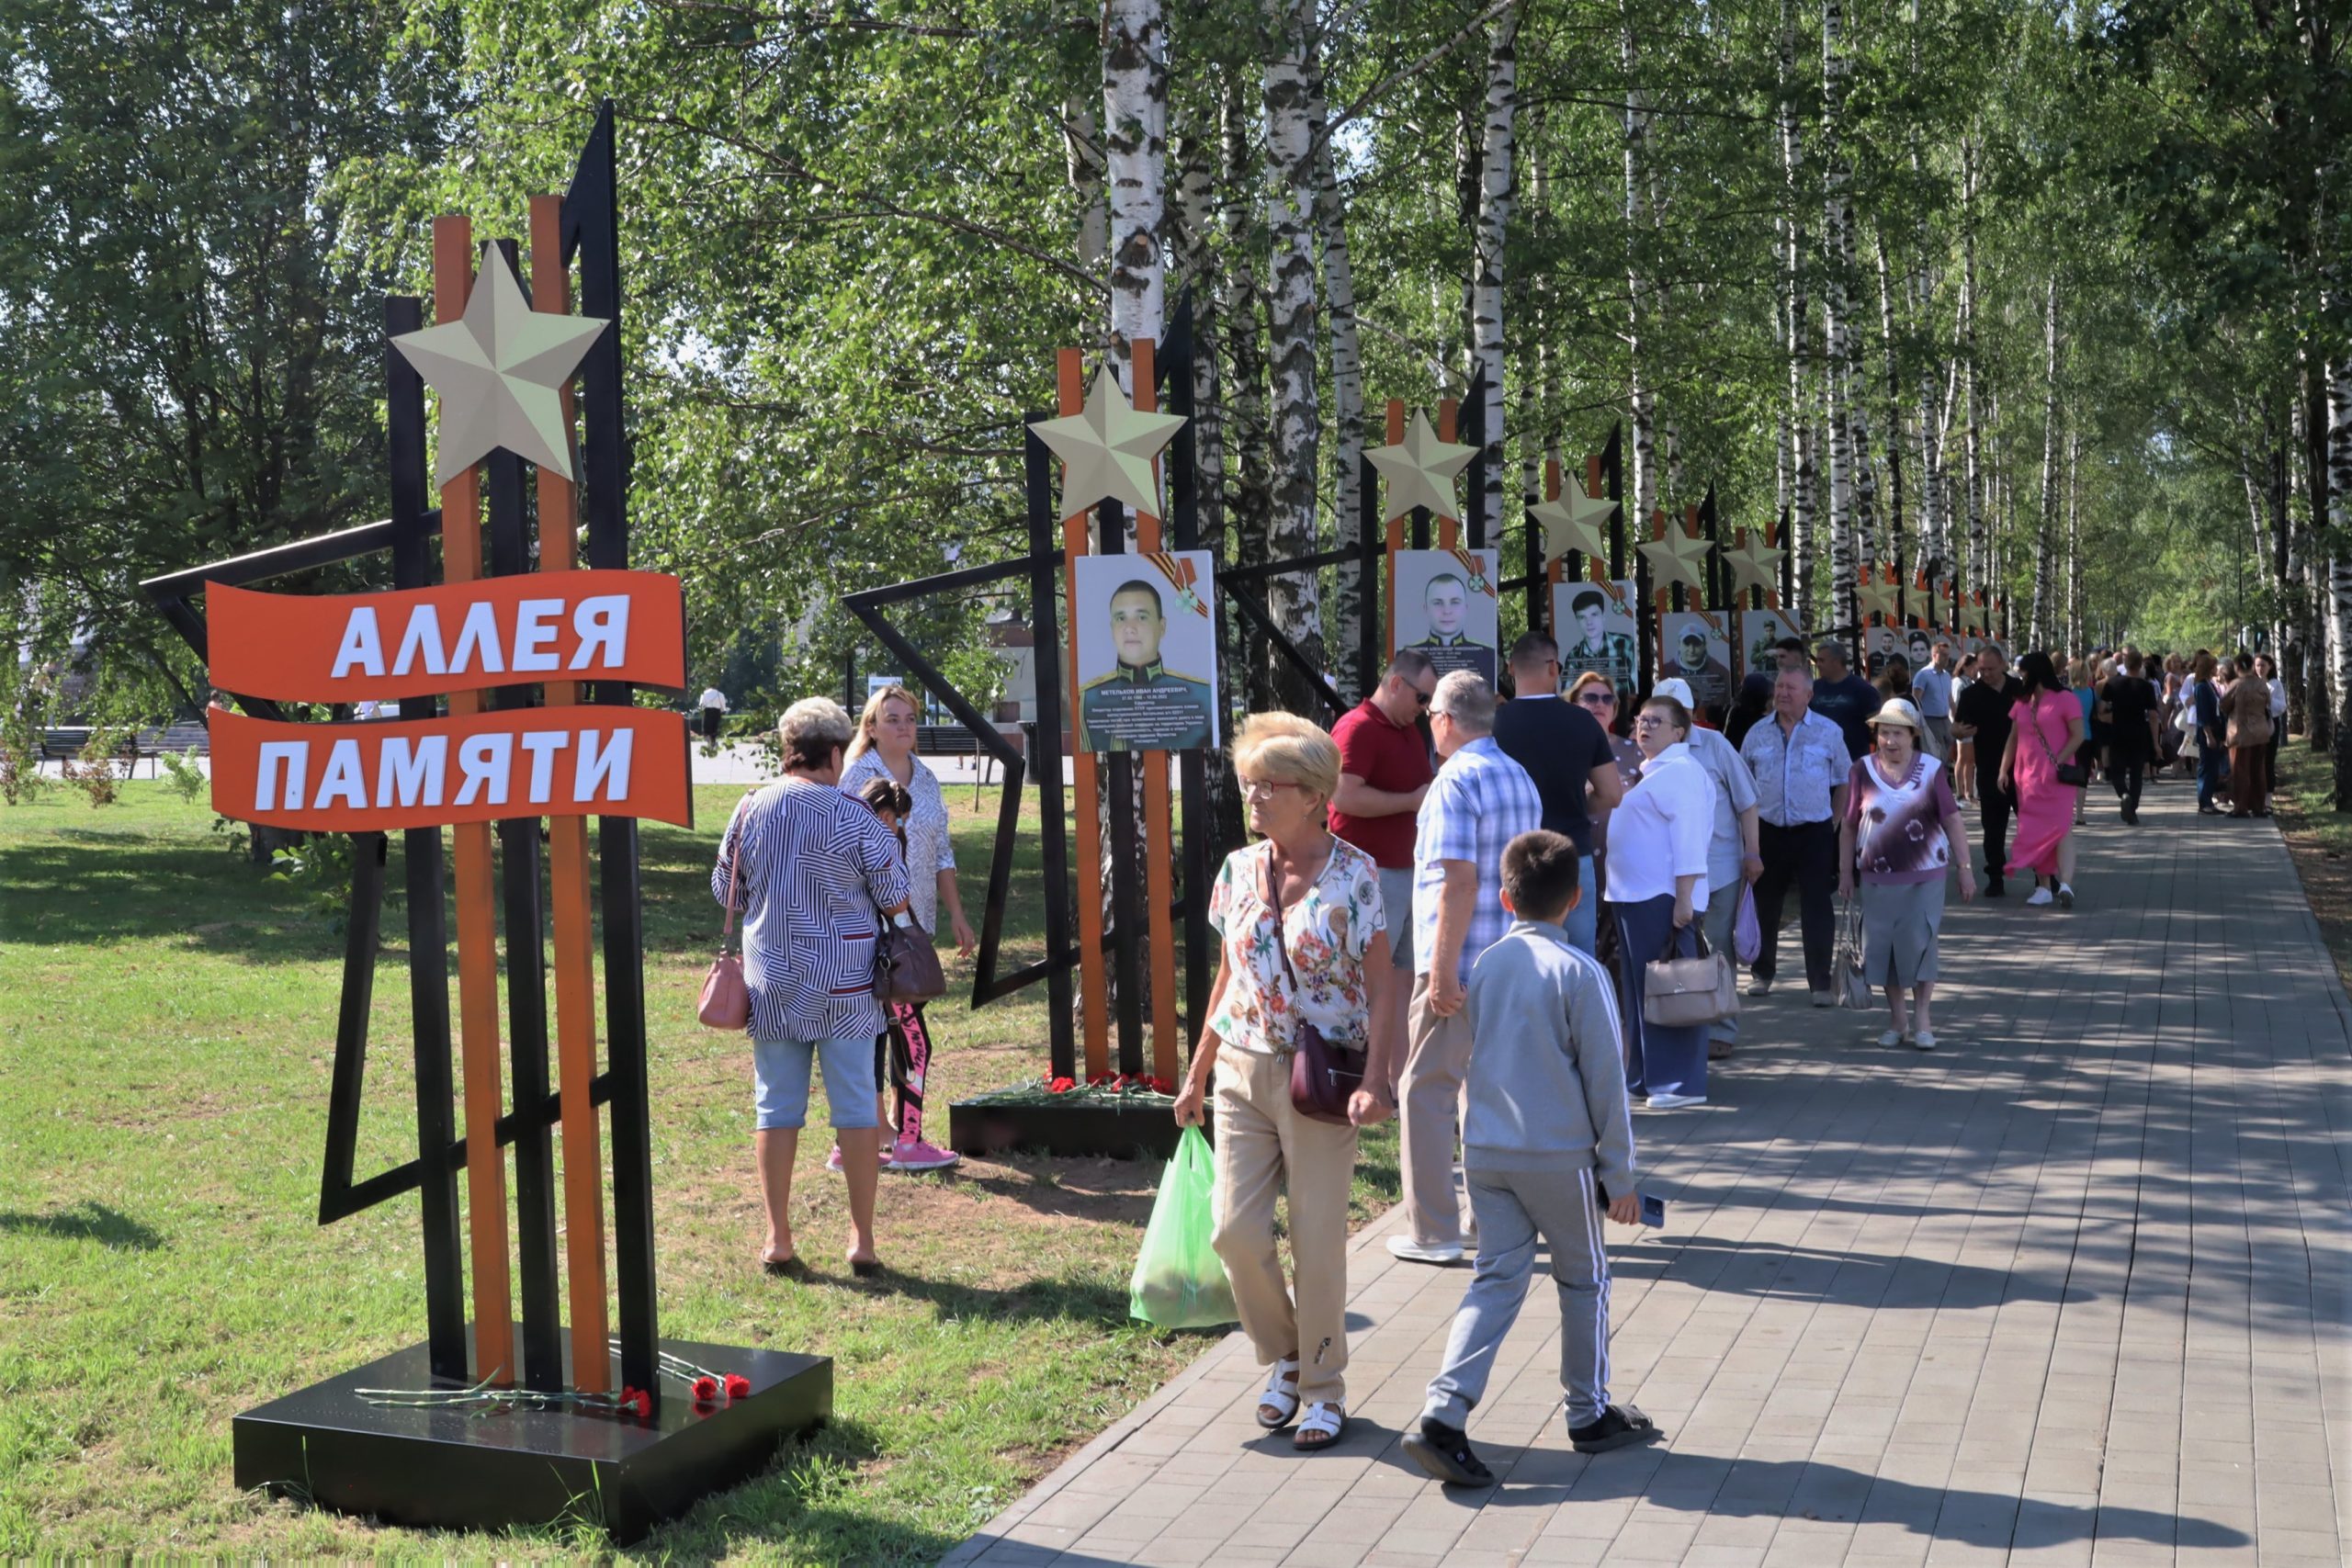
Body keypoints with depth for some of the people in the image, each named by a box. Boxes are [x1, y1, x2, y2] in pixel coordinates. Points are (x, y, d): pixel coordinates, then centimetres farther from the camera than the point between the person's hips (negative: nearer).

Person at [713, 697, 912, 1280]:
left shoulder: (750, 810, -2)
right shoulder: (855, 818, -10)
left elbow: (725, 892, 8)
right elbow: (894, 899, -4)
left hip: (771, 982, 2)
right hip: (844, 983, -2)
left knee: (776, 1107, 9)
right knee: (855, 1107, 5)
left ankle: (778, 1239, 10)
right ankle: (862, 1240, 9)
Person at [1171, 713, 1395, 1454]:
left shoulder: (1353, 875, -8)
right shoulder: (1238, 872, 5)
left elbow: (1381, 985, -7)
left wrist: (1373, 1080, -18)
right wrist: (1196, 1076, 15)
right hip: (1243, 1072, 4)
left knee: (1317, 1242, 2)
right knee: (1236, 1231, -2)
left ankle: (1323, 1390, 20)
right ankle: (1283, 1357, 24)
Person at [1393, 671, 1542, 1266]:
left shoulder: (1456, 781, -15)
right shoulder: (1520, 778, 13)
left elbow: (1459, 881, -22)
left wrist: (1442, 970, -20)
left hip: (1460, 968, -9)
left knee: (1425, 1091, -1)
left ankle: (1433, 1232, 1)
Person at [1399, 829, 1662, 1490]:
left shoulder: (1483, 966, 4)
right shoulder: (1579, 972, -10)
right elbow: (1604, 1079, -8)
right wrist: (1619, 1173, -2)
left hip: (1484, 1153, 4)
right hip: (1560, 1156, -4)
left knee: (1497, 1279, 6)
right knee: (1583, 1280, 14)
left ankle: (1443, 1415, -8)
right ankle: (1590, 1415, 26)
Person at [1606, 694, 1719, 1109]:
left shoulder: (1680, 771, -11)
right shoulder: (1651, 771, 20)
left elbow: (1688, 837, -18)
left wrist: (1684, 899, -23)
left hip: (1664, 899, -11)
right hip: (1634, 897, 11)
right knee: (1637, 989, 13)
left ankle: (1679, 1082, -4)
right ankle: (1643, 1075, 21)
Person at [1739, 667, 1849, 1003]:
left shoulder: (1828, 732, 0)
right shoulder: (1758, 734, 5)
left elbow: (1844, 780, 8)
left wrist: (1833, 822, 4)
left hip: (1814, 831, -2)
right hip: (1768, 832, 2)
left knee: (1817, 908, -3)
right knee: (1764, 905, 9)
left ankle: (1820, 982, 2)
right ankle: (1761, 973, 24)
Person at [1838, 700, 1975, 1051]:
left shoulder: (1931, 770, -2)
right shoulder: (1862, 770, 0)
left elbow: (1953, 820, 0)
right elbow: (1849, 825, 5)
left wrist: (1965, 868, -2)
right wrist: (1845, 872, 6)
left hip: (1924, 875, -1)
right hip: (1878, 877, 2)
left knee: (1919, 945, -2)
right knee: (1883, 947, 5)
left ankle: (1923, 1022, 8)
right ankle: (1897, 1021, 18)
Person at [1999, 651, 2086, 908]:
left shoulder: (2064, 699, -5)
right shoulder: (2021, 702, 13)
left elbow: (2077, 736, -8)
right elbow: (2013, 738, 15)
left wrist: (2058, 763, -16)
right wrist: (2004, 770, 8)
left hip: (2057, 777, -6)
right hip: (2027, 777, 6)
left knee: (2061, 826, -12)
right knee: (2035, 831, 6)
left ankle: (2065, 883, -22)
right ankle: (2044, 886, 10)